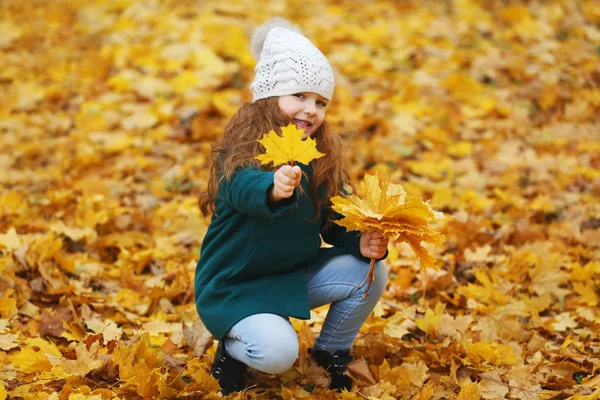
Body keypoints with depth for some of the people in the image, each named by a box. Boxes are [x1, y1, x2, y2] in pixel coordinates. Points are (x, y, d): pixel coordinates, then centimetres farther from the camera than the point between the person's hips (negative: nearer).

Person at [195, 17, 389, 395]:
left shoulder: (323, 161, -2)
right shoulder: (241, 152, -23)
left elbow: (337, 223, 1)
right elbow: (244, 188, -45)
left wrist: (362, 243, -22)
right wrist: (273, 189, -69)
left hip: (296, 275, 7)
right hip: (234, 286, -7)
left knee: (372, 272, -9)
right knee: (278, 352, -31)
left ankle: (332, 352, 16)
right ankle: (232, 349, 6)